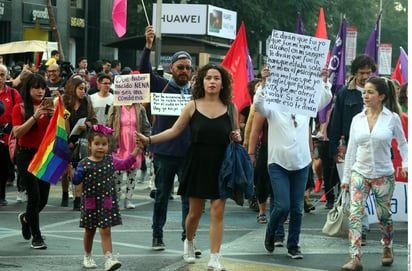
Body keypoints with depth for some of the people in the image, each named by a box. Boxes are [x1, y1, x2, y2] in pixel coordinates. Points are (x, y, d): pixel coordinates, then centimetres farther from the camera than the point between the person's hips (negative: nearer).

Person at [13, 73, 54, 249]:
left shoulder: (48, 107, 7)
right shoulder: (20, 108, -2)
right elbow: (17, 133, -13)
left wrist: (54, 116, -16)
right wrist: (35, 116, -21)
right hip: (26, 155, -4)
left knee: (43, 198, 6)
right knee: (34, 195, -10)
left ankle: (26, 218, 38)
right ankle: (36, 237, 2)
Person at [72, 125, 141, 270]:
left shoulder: (110, 161, 2)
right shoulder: (84, 164, -5)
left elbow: (125, 164, 11)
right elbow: (76, 180, -4)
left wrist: (136, 151, 3)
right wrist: (70, 170, -21)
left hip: (107, 203, 0)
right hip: (90, 203, 0)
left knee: (106, 231, -8)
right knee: (89, 231, 16)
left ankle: (109, 259, -15)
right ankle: (88, 256, 36)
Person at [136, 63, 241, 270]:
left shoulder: (230, 108, 2)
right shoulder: (193, 106, -1)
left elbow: (236, 133, 16)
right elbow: (175, 131, 2)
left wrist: (237, 137, -8)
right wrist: (148, 140, -5)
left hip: (220, 165, 0)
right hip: (197, 163, 0)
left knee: (218, 211, -5)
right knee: (195, 212, 8)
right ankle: (189, 242, 38)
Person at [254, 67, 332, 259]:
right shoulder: (272, 108, -1)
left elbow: (324, 100, 7)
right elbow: (257, 104, -18)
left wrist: (324, 81, -7)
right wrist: (264, 82, -26)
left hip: (301, 165, 4)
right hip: (278, 164, -4)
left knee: (297, 208, 5)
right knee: (282, 206, -11)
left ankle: (293, 246, 16)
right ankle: (270, 233, 18)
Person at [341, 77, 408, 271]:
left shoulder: (392, 118, -4)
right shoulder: (357, 119, 3)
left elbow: (402, 143, 8)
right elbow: (351, 150, 8)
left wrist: (405, 163, -8)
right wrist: (346, 177, 8)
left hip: (383, 174, -2)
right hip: (360, 173, 2)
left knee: (384, 215, 10)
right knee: (355, 215, -13)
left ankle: (387, 248, 37)